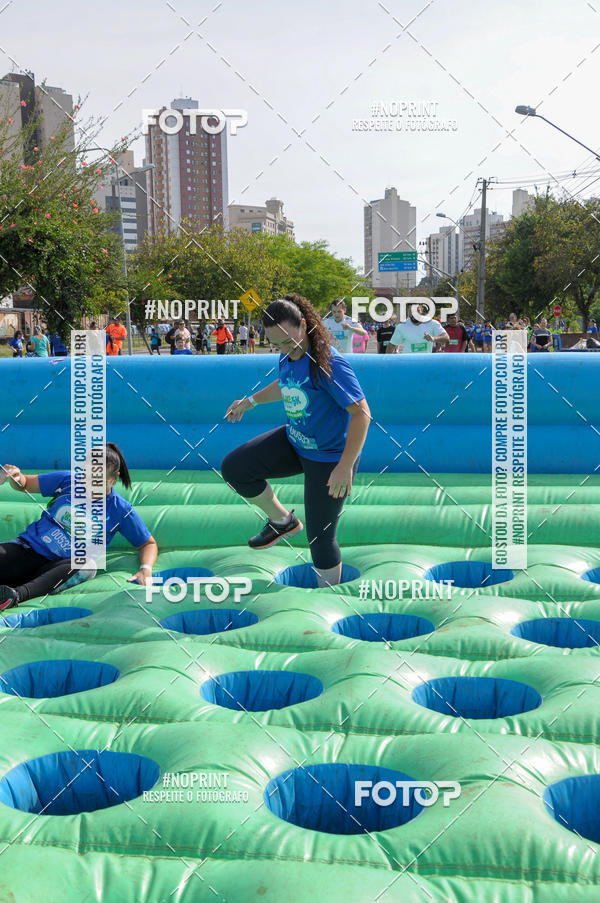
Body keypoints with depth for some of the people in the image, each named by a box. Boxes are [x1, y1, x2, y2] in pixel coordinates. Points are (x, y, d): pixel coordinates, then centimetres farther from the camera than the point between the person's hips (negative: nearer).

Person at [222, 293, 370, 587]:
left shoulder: (328, 362, -27)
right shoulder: (287, 356, -3)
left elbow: (361, 414, -28)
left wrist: (345, 467, -29)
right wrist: (250, 400, 19)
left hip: (329, 458, -8)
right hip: (294, 442, 8)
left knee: (320, 538, 0)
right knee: (233, 468, -1)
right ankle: (283, 520, 17)